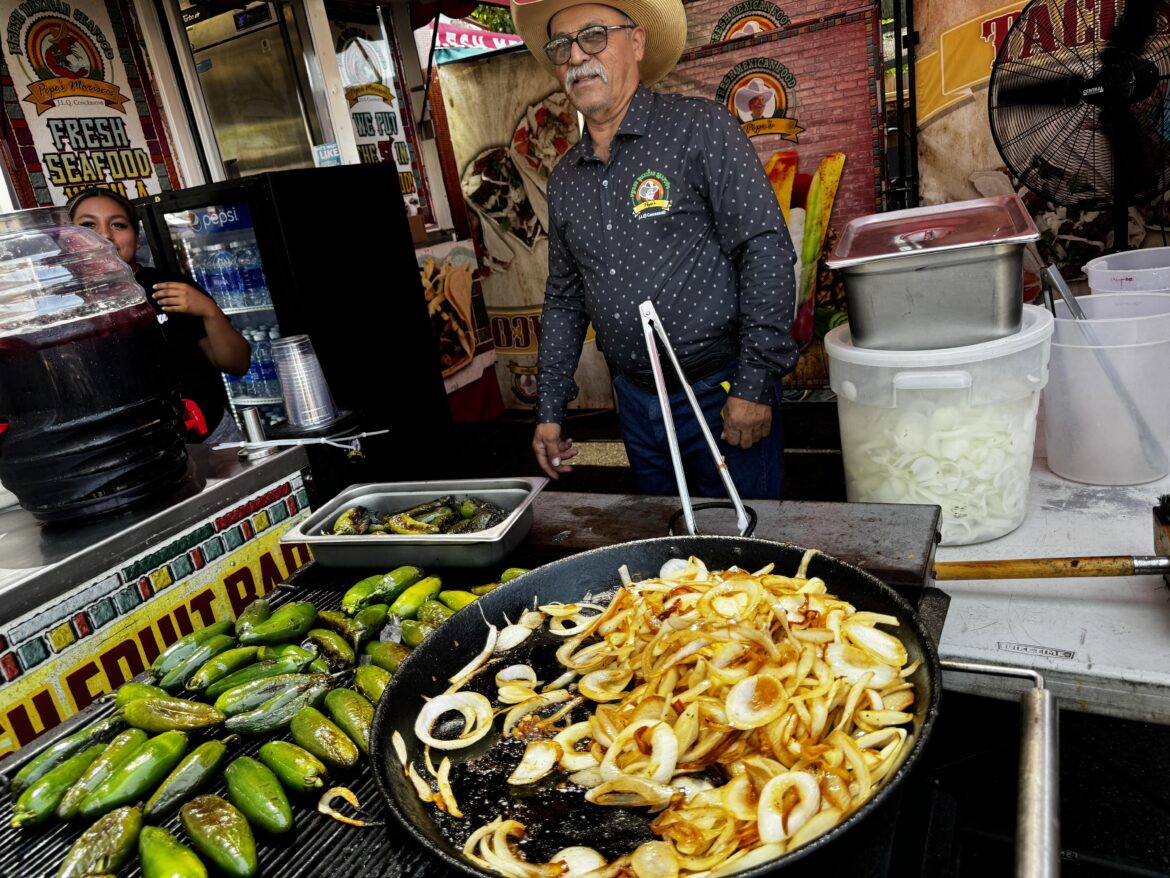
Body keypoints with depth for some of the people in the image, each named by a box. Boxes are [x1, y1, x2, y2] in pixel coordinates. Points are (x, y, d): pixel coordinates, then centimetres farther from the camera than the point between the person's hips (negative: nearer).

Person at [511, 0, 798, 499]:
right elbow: (564, 299, 15)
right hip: (635, 402, 6)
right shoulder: (564, 180, 9)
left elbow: (767, 251, -13)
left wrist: (753, 385, -17)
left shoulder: (700, 128, -8)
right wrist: (549, 411, 12)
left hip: (721, 394, -5)